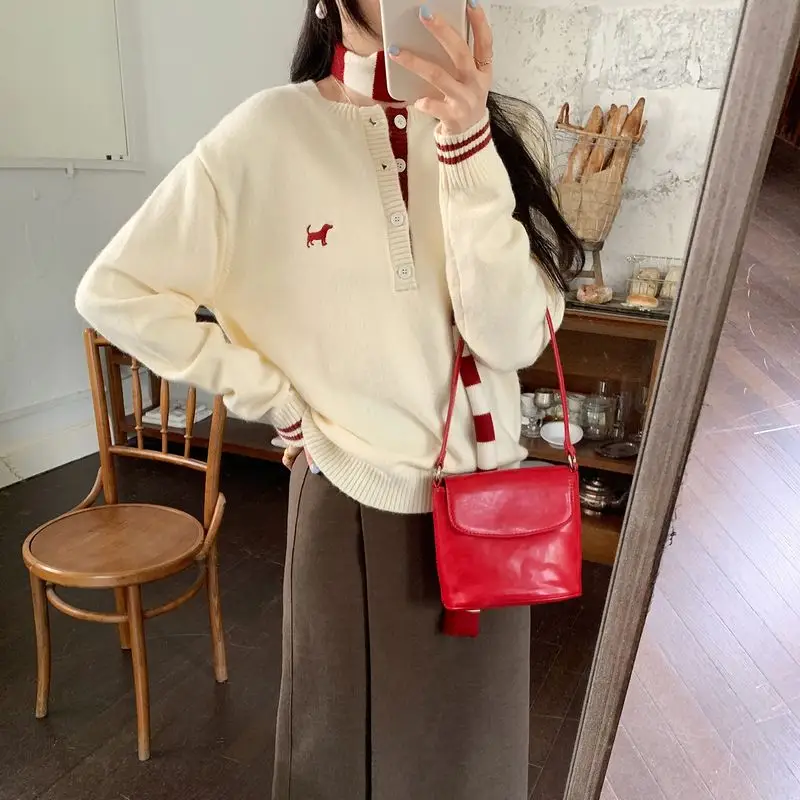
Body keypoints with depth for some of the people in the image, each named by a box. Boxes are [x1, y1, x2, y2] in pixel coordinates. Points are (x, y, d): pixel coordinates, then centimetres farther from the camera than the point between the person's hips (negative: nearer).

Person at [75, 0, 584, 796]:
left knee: (468, 736, 25)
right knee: (343, 733, 22)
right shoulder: (267, 135, -10)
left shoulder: (498, 128, -3)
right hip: (351, 498, -2)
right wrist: (274, 398, -9)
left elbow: (514, 337, -15)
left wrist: (466, 147, -24)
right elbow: (114, 291, -6)